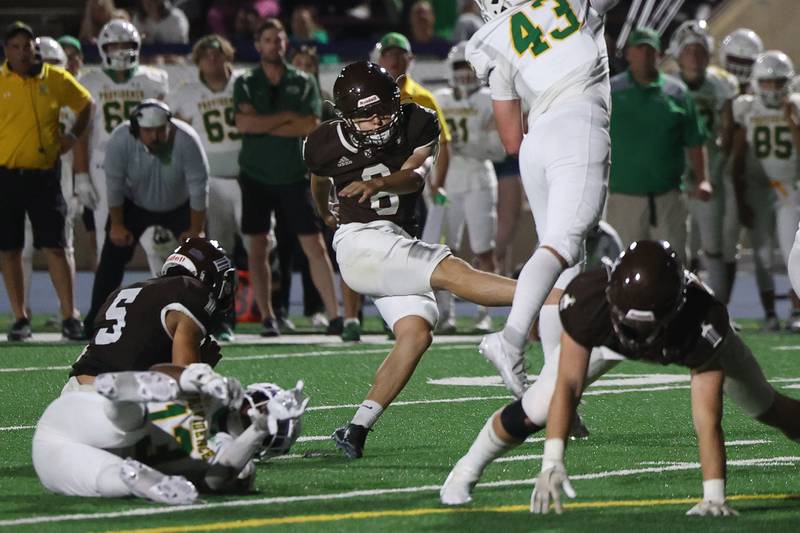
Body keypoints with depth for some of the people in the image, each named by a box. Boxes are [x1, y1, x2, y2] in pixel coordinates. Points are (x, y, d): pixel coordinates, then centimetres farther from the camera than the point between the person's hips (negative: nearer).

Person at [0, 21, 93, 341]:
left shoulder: (55, 80, 2)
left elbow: (86, 105, 18)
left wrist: (73, 135, 5)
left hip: (44, 175, 0)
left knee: (55, 247, -3)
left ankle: (69, 317, 1)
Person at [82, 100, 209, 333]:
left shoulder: (186, 141, -34)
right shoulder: (120, 140, -30)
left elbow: (198, 189, -26)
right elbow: (114, 185, -18)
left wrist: (195, 231, -22)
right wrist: (117, 225, -14)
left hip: (179, 206, -1)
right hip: (134, 205, 1)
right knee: (112, 258, -6)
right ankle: (94, 323, 2)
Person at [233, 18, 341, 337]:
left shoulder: (304, 83, 3)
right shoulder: (246, 83, 3)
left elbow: (310, 127, -10)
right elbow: (244, 123, -13)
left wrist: (263, 126, -11)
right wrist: (286, 117, -12)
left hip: (294, 176, -1)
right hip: (256, 176, 1)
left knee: (314, 246, -6)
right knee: (258, 248, 3)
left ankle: (334, 317, -9)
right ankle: (267, 318, 11)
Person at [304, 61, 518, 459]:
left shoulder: (417, 124, -3)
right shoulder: (326, 144, -5)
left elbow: (415, 175, -16)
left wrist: (380, 183, -36)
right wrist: (325, 214, 38)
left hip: (401, 243, 5)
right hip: (361, 241, -5)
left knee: (416, 334, -12)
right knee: (452, 272, -23)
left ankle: (357, 430, -13)